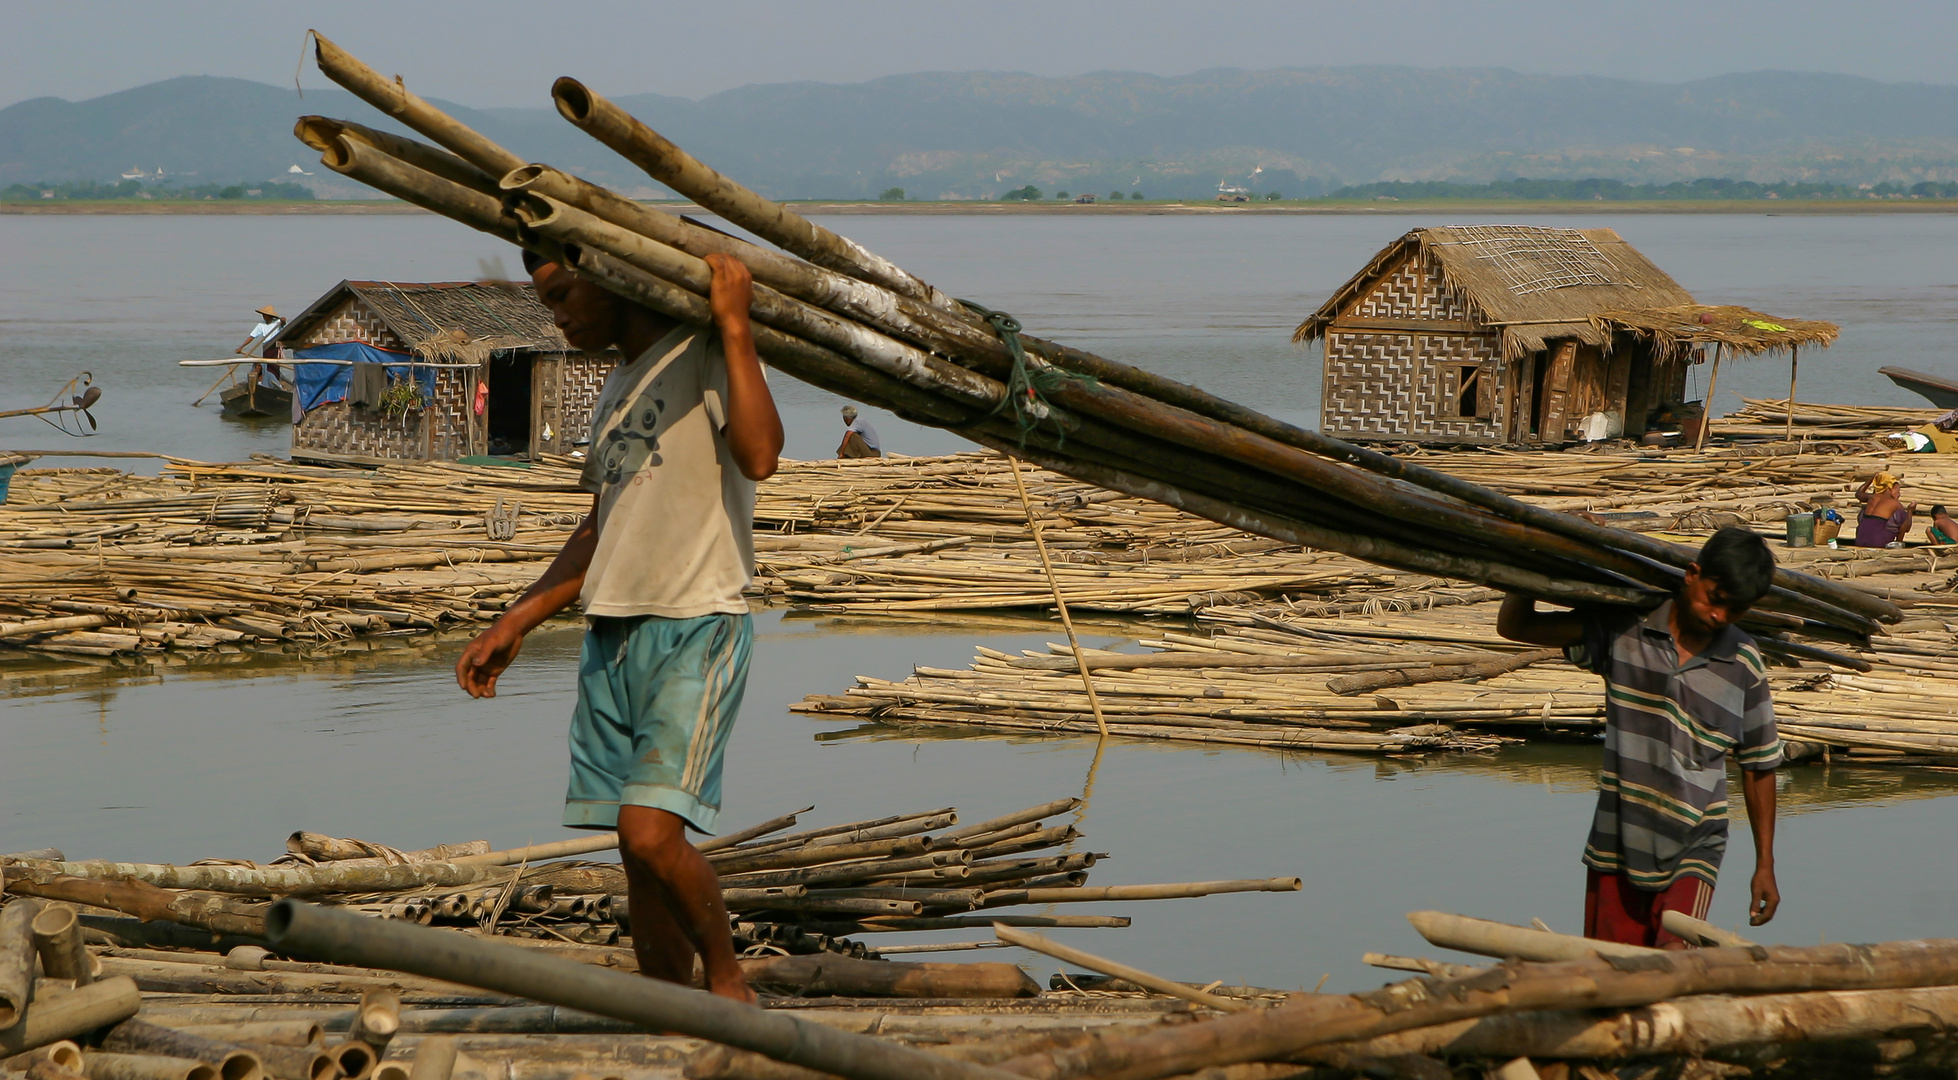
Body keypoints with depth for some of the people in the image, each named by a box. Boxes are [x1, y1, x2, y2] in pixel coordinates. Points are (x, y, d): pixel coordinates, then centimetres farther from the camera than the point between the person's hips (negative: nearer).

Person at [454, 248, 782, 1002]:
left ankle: (726, 976, 3)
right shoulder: (618, 386, 21)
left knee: (652, 834, -18)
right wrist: (516, 623, 25)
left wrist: (734, 324, -21)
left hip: (697, 629, -8)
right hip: (612, 633, 8)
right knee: (638, 850, 6)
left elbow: (758, 454, -24)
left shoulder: (704, 355, -5)